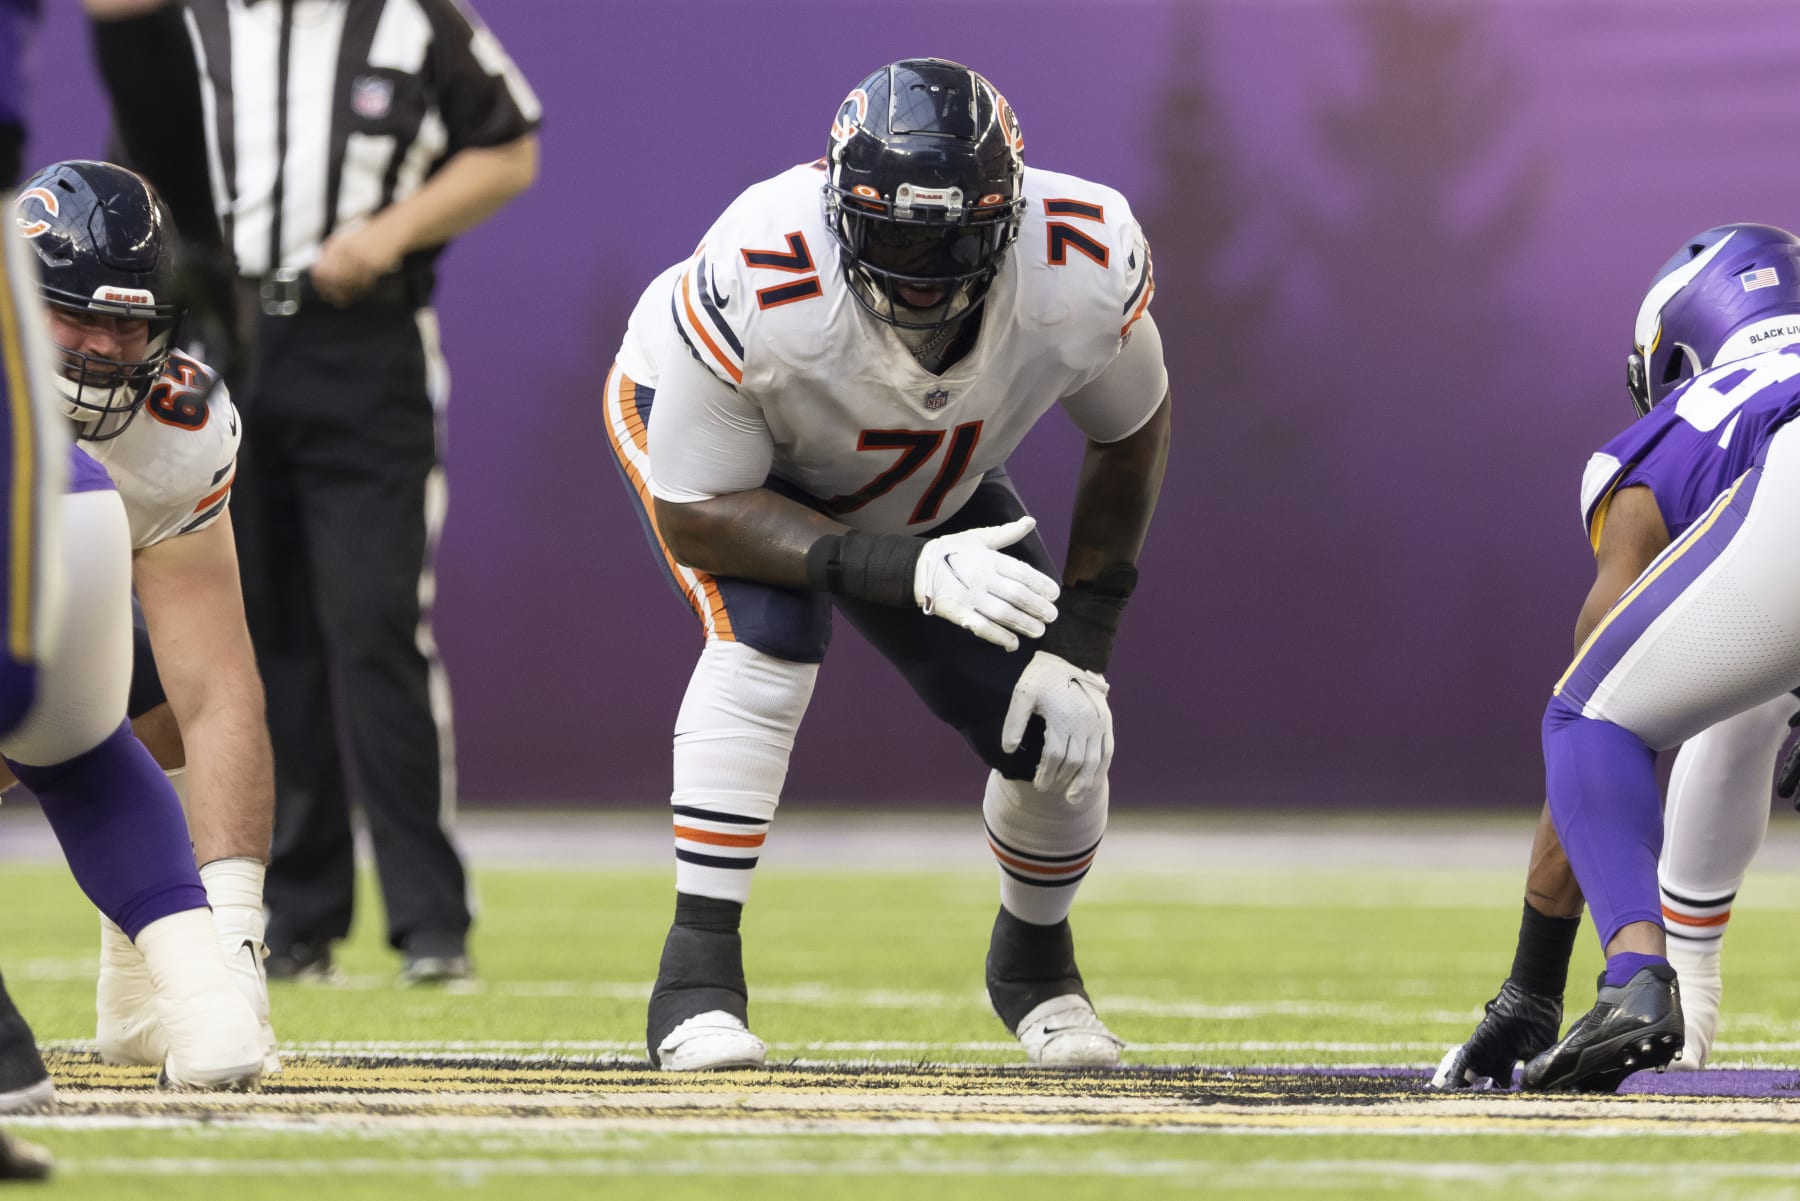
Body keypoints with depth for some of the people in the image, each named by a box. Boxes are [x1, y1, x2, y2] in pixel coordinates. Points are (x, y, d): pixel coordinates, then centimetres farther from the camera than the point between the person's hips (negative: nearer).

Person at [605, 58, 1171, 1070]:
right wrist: (910, 571, -44)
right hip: (698, 428, -3)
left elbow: (1131, 432, -11)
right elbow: (696, 514, -32)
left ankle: (1035, 958, 27)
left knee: (1061, 733, -6)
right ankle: (697, 981, -25)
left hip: (933, 492, 3)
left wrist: (1082, 645, -14)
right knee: (766, 635, -33)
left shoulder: (1089, 270, -34)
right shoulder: (756, 290, -44)